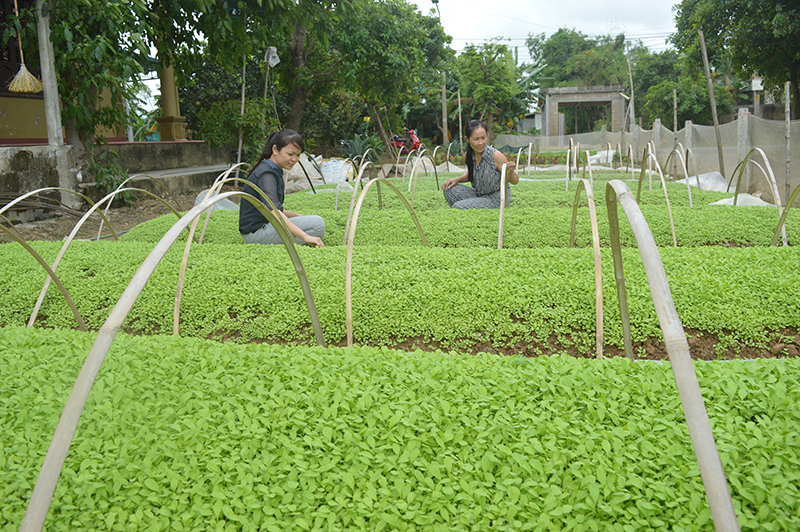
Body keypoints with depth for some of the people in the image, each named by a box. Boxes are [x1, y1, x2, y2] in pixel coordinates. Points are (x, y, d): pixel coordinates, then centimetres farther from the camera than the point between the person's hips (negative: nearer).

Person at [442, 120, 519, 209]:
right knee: (450, 189, -9)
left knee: (457, 207, -21)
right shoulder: (468, 155, -5)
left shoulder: (495, 155, -22)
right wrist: (457, 180, -1)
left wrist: (511, 172, -38)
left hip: (497, 200, -6)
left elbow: (515, 181, -15)